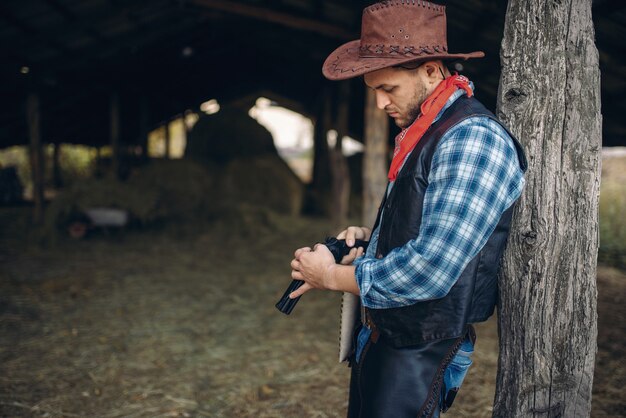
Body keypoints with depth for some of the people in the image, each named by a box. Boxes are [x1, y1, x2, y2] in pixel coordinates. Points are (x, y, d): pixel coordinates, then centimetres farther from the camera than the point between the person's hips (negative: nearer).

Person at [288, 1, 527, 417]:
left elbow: (431, 269, -28)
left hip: (421, 353, -9)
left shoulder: (473, 139, -21)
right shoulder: (421, 135, 10)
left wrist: (334, 276, -16)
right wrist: (372, 237, 4)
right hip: (380, 336, 9)